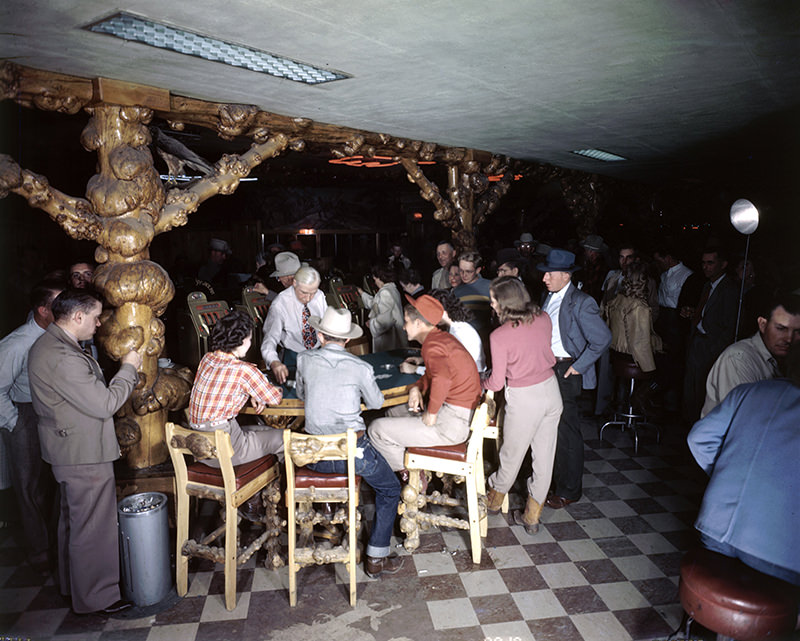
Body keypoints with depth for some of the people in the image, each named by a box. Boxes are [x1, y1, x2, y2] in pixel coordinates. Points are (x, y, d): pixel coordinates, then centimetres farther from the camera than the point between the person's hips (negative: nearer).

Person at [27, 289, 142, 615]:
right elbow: (105, 404, -25)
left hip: (70, 450, 11)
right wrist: (128, 368, -14)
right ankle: (96, 596, 19)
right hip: (84, 454, -11)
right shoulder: (62, 358, -28)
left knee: (73, 520, 25)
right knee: (93, 527, 3)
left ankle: (72, 582, 43)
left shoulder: (49, 344, 6)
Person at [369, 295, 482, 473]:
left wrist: (431, 413, -25)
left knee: (377, 429, -6)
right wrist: (417, 388, 8)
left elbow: (442, 378, -39)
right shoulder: (443, 337, 12)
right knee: (393, 413, 26)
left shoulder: (432, 344, -19)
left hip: (452, 423, -11)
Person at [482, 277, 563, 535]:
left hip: (524, 400, -5)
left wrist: (480, 384, 8)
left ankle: (494, 500, 42)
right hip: (551, 390, 5)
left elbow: (497, 383, -13)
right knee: (544, 456, 14)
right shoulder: (544, 320, -4)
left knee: (511, 455, 17)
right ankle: (532, 516, 28)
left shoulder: (499, 336, -19)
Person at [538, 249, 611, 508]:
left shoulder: (581, 303, -17)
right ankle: (553, 479, 35)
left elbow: (602, 338, -17)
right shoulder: (550, 298, 7)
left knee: (567, 431, 2)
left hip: (566, 372, -8)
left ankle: (569, 490, 17)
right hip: (547, 368, 8)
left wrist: (578, 366, -15)